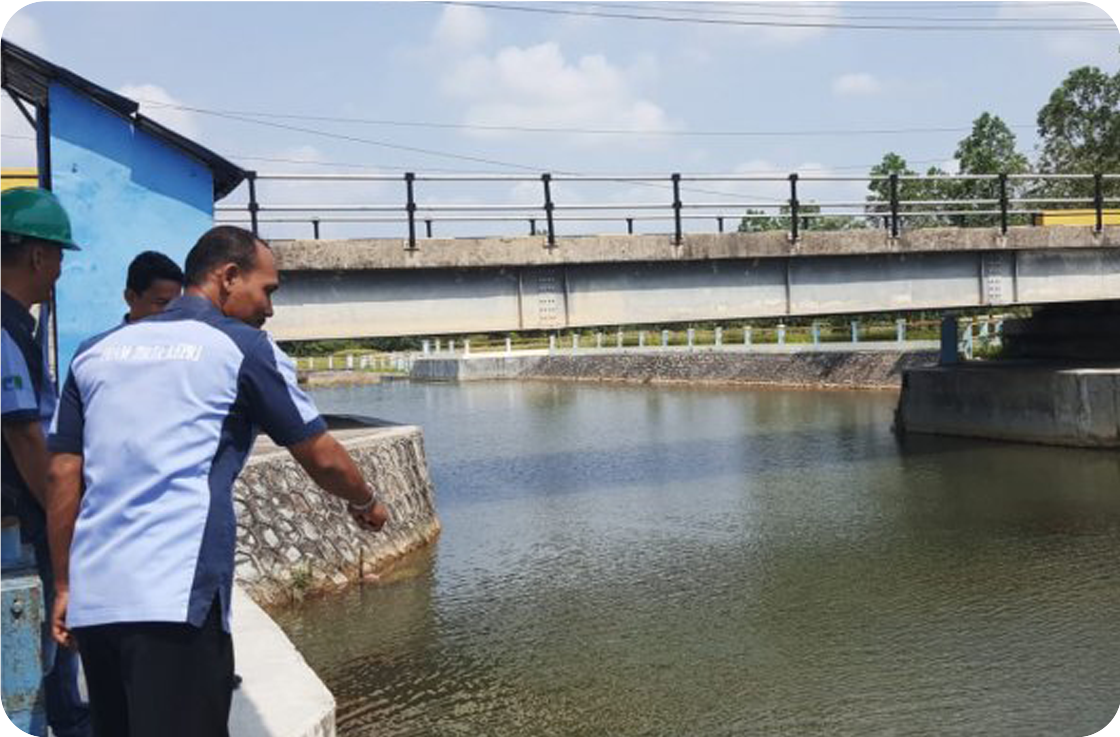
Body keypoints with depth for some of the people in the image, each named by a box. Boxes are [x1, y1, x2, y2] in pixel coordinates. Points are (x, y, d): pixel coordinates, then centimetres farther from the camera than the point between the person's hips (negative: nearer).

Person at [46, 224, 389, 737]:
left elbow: (62, 475, 13)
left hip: (91, 600, 6)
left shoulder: (96, 350, 16)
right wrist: (366, 504, 25)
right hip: (176, 599, -6)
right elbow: (322, 458, 6)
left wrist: (64, 585, 18)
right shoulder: (243, 348, 2)